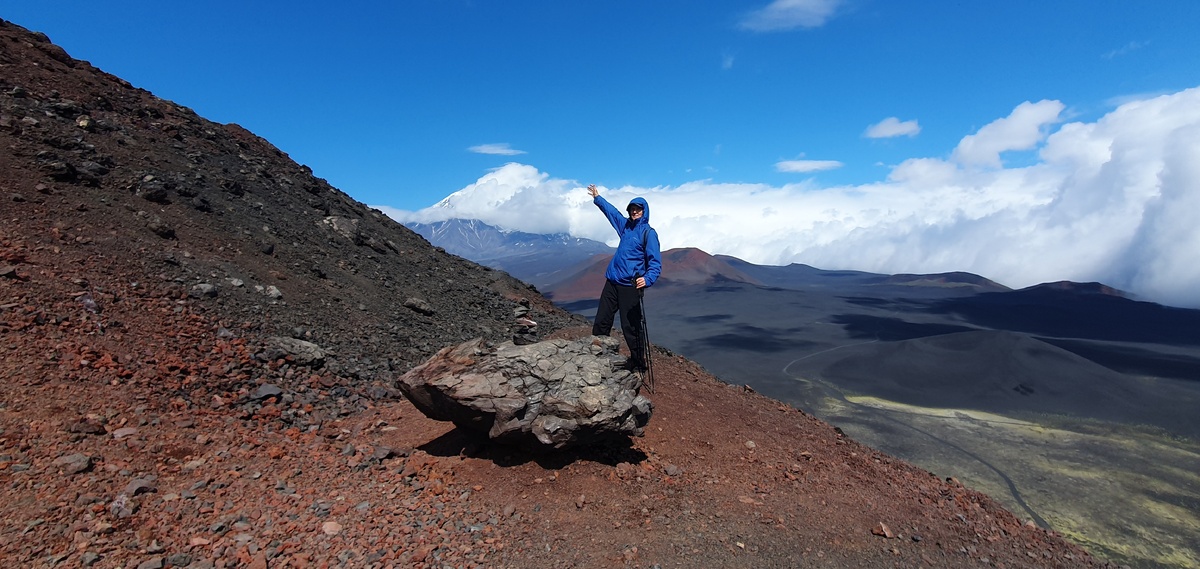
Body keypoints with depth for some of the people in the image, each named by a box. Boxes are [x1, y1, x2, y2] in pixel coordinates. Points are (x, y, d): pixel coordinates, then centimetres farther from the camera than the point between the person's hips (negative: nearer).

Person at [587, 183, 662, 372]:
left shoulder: (648, 232, -7)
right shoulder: (626, 225, 13)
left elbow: (655, 261, -15)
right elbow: (612, 211, 31)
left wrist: (648, 279, -32)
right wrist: (597, 198, 41)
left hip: (630, 286, -7)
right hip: (612, 282, 7)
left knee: (631, 326, -2)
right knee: (601, 322, 10)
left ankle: (638, 363, 13)